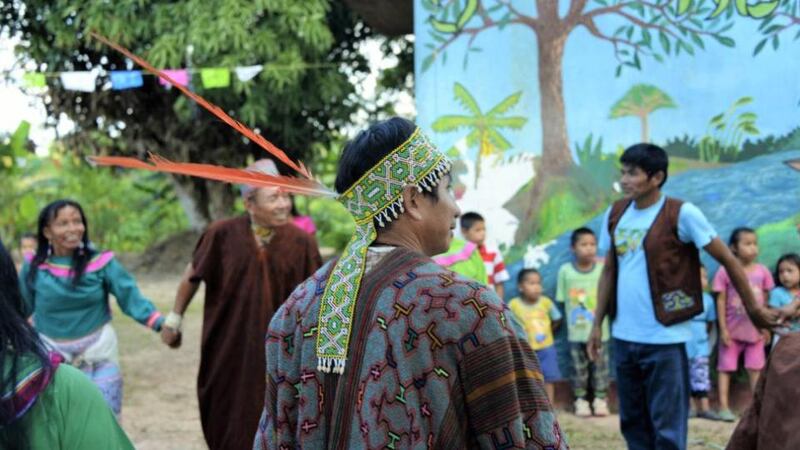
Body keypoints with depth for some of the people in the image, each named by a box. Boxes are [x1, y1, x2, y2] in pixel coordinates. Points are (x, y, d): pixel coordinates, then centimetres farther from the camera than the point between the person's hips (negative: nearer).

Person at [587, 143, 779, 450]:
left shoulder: (682, 214, -10)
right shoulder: (615, 214, 7)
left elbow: (728, 260, -4)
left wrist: (754, 309, -1)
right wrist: (598, 324, 13)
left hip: (665, 338, -6)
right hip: (623, 337, 6)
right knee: (633, 423, 14)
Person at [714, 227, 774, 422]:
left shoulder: (762, 271, 0)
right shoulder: (725, 271, -9)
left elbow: (766, 301, 6)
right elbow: (721, 301, -6)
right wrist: (723, 329, -9)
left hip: (756, 330, 2)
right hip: (732, 329, -2)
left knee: (756, 367, 6)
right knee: (726, 367, 2)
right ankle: (724, 407, 5)